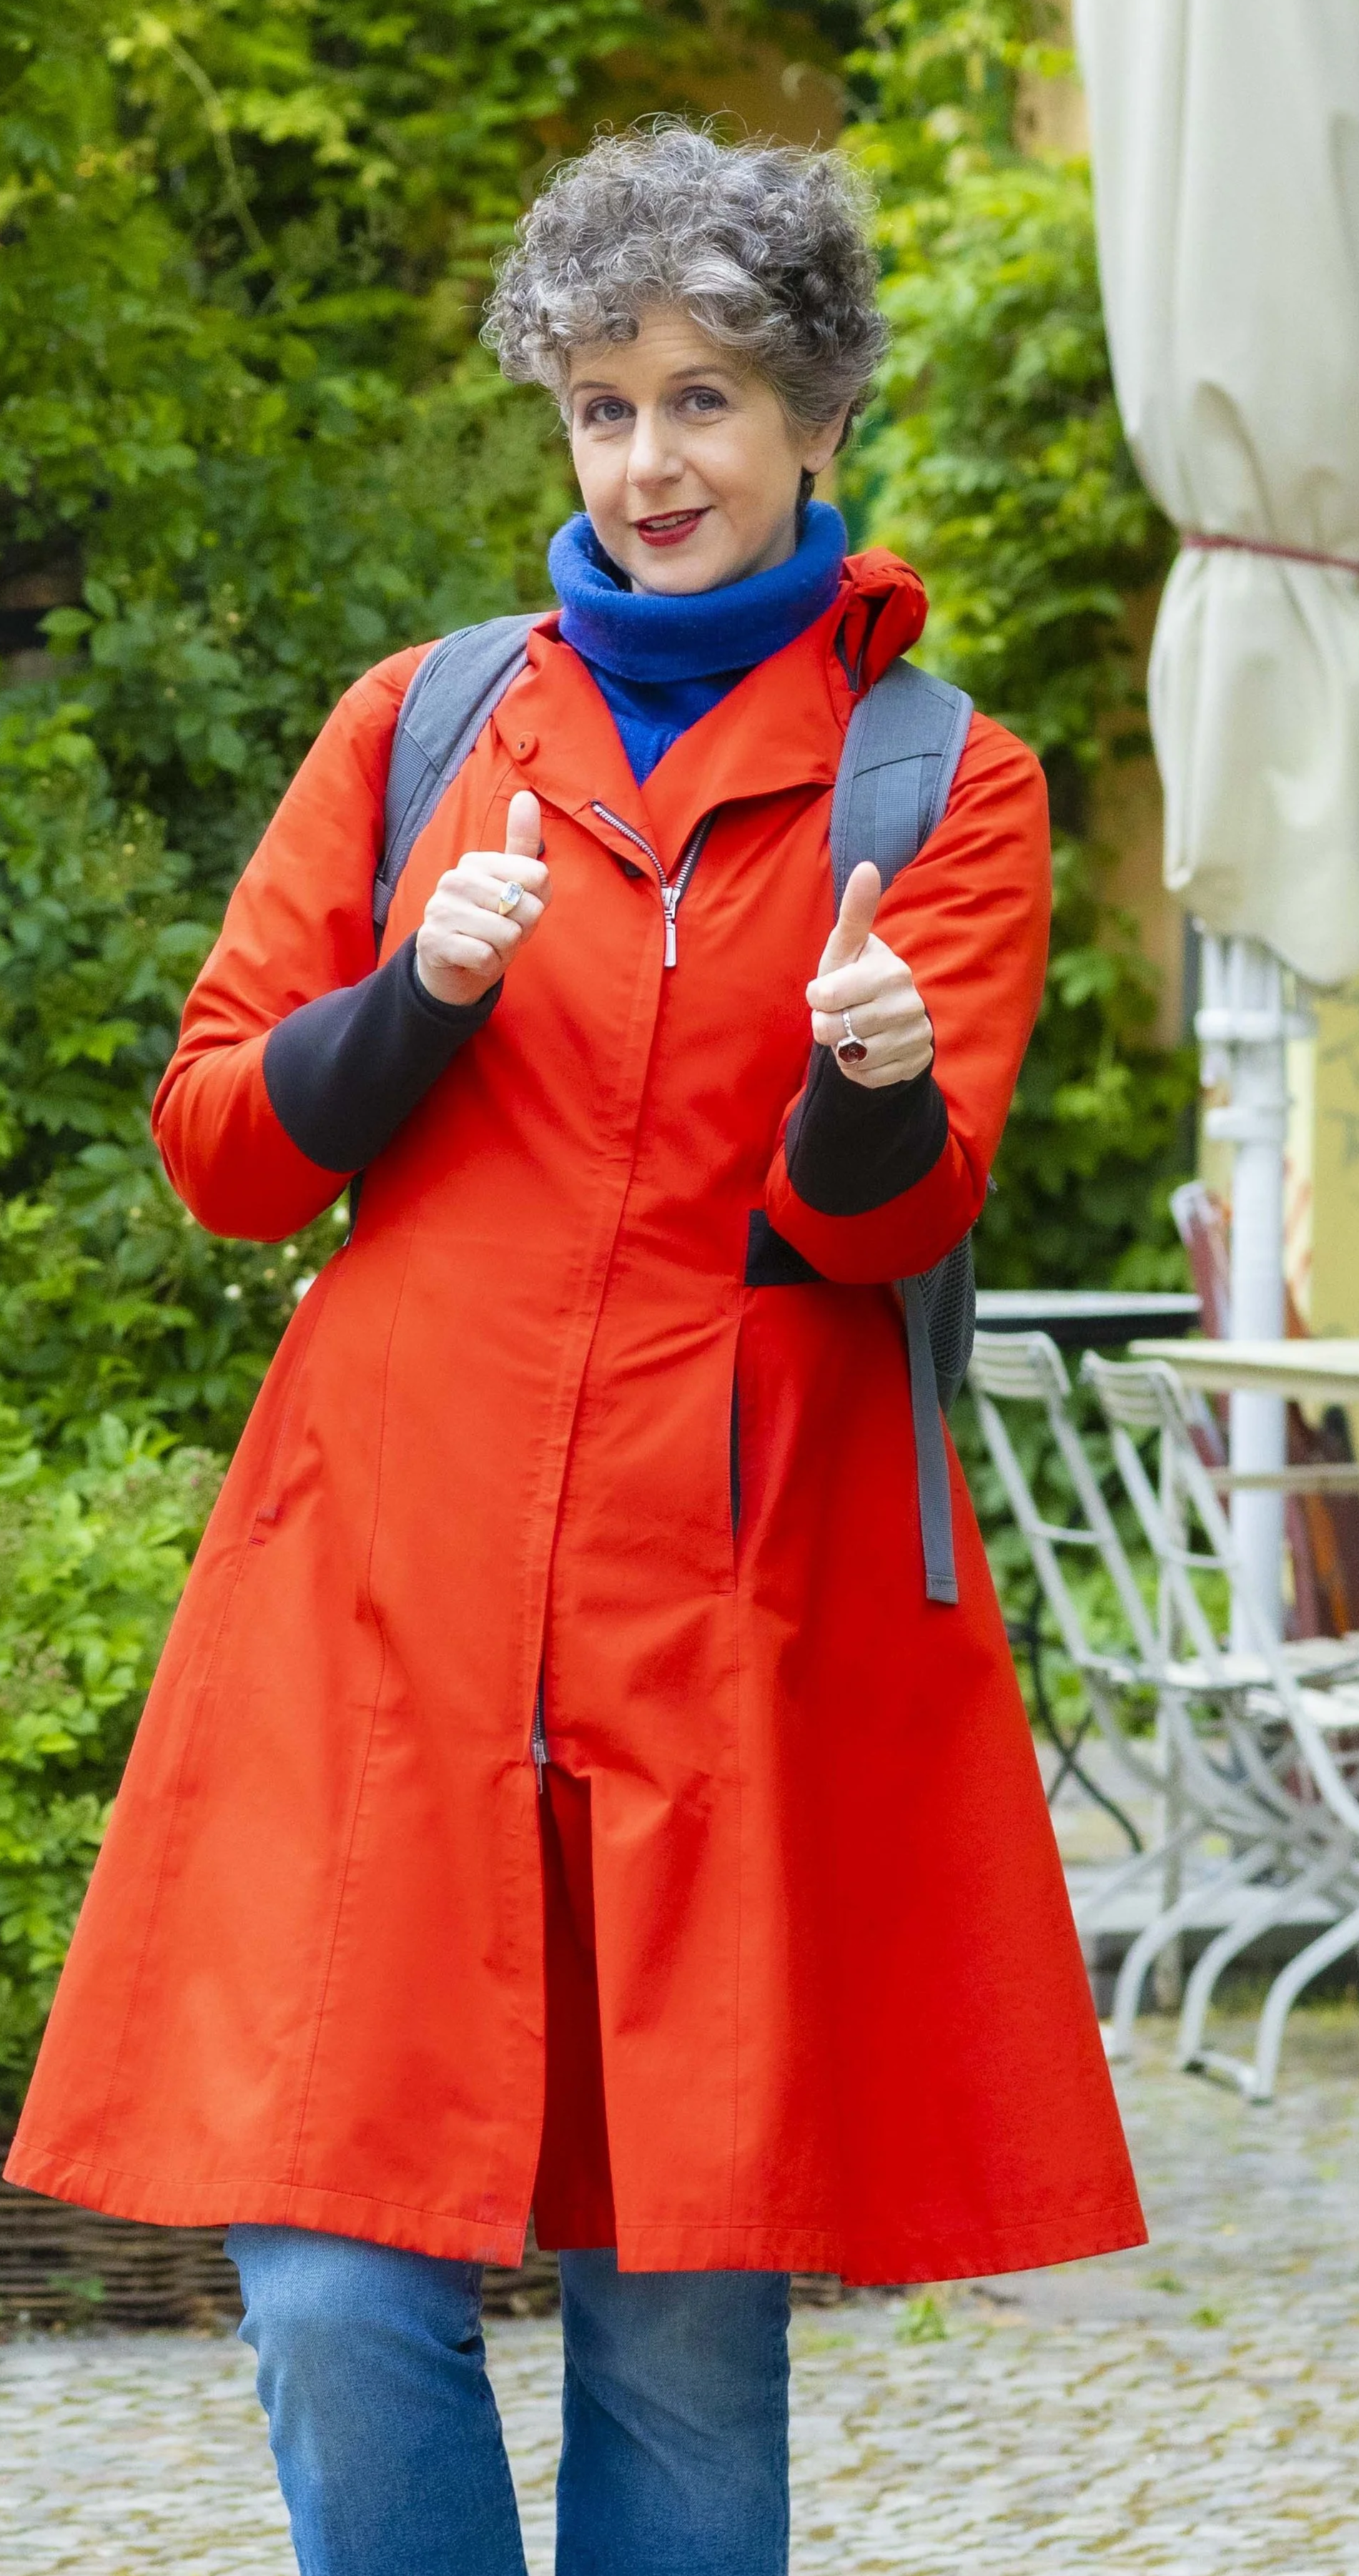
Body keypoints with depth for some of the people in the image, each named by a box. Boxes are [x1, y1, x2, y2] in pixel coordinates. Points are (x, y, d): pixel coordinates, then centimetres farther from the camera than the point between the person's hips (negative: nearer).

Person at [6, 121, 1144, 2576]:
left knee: (686, 2323, -1)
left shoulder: (943, 783, 8)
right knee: (337, 2283, -7)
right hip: (396, 1574, 1)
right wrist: (424, 990, -8)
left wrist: (875, 1088, -25)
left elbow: (893, 1215, -2)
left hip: (741, 1611, -1)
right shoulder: (415, 725, 13)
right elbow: (219, 1140, 10)